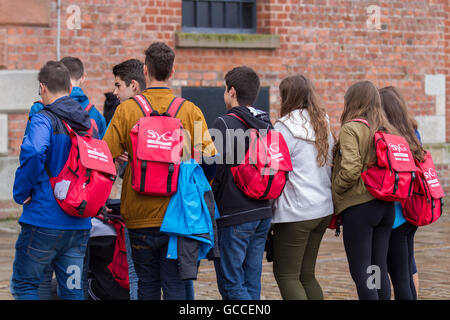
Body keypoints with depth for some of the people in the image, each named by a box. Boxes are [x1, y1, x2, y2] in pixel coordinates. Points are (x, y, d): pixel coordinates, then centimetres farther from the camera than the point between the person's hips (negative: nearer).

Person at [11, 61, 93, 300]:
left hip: (44, 220, -6)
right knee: (73, 289, 10)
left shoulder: (44, 120, -11)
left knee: (23, 285, 6)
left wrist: (21, 193, -15)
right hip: (80, 225, 6)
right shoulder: (90, 122, 10)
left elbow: (33, 154, -28)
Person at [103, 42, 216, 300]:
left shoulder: (126, 110, -4)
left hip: (140, 217, 0)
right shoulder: (190, 111, -3)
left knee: (147, 286, 12)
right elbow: (209, 159, -6)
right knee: (175, 286, 3)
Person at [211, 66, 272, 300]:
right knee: (252, 283, 12)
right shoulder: (267, 125, 11)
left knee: (231, 284, -2)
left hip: (234, 216, -8)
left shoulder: (225, 124, -12)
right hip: (263, 214, 8)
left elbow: (215, 171, -15)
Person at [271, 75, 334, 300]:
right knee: (306, 275, 15)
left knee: (286, 275, -1)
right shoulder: (323, 125, 12)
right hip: (324, 208, 8)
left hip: (296, 212, -8)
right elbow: (329, 165, 15)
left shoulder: (285, 127, -11)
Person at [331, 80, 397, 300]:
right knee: (379, 269, 13)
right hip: (386, 206, 7)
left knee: (360, 271, -3)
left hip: (359, 207, -7)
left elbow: (350, 170, -19)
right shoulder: (387, 130, 11)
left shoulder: (350, 129, -9)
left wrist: (334, 192, -4)